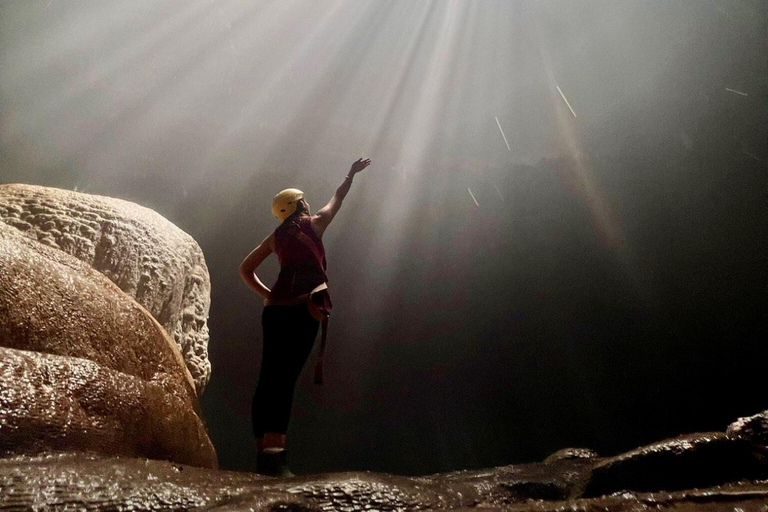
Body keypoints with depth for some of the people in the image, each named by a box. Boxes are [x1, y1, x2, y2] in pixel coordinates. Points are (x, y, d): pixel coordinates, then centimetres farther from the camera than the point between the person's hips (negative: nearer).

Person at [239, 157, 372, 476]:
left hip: (277, 305, 5)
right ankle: (275, 451, -22)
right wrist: (351, 175, 47)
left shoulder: (276, 236, 23)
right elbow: (338, 198, 31)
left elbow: (246, 269, 23)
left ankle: (263, 450, 2)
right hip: (306, 305, -5)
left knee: (268, 377, 3)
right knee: (286, 377, -15)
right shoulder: (314, 223, 13)